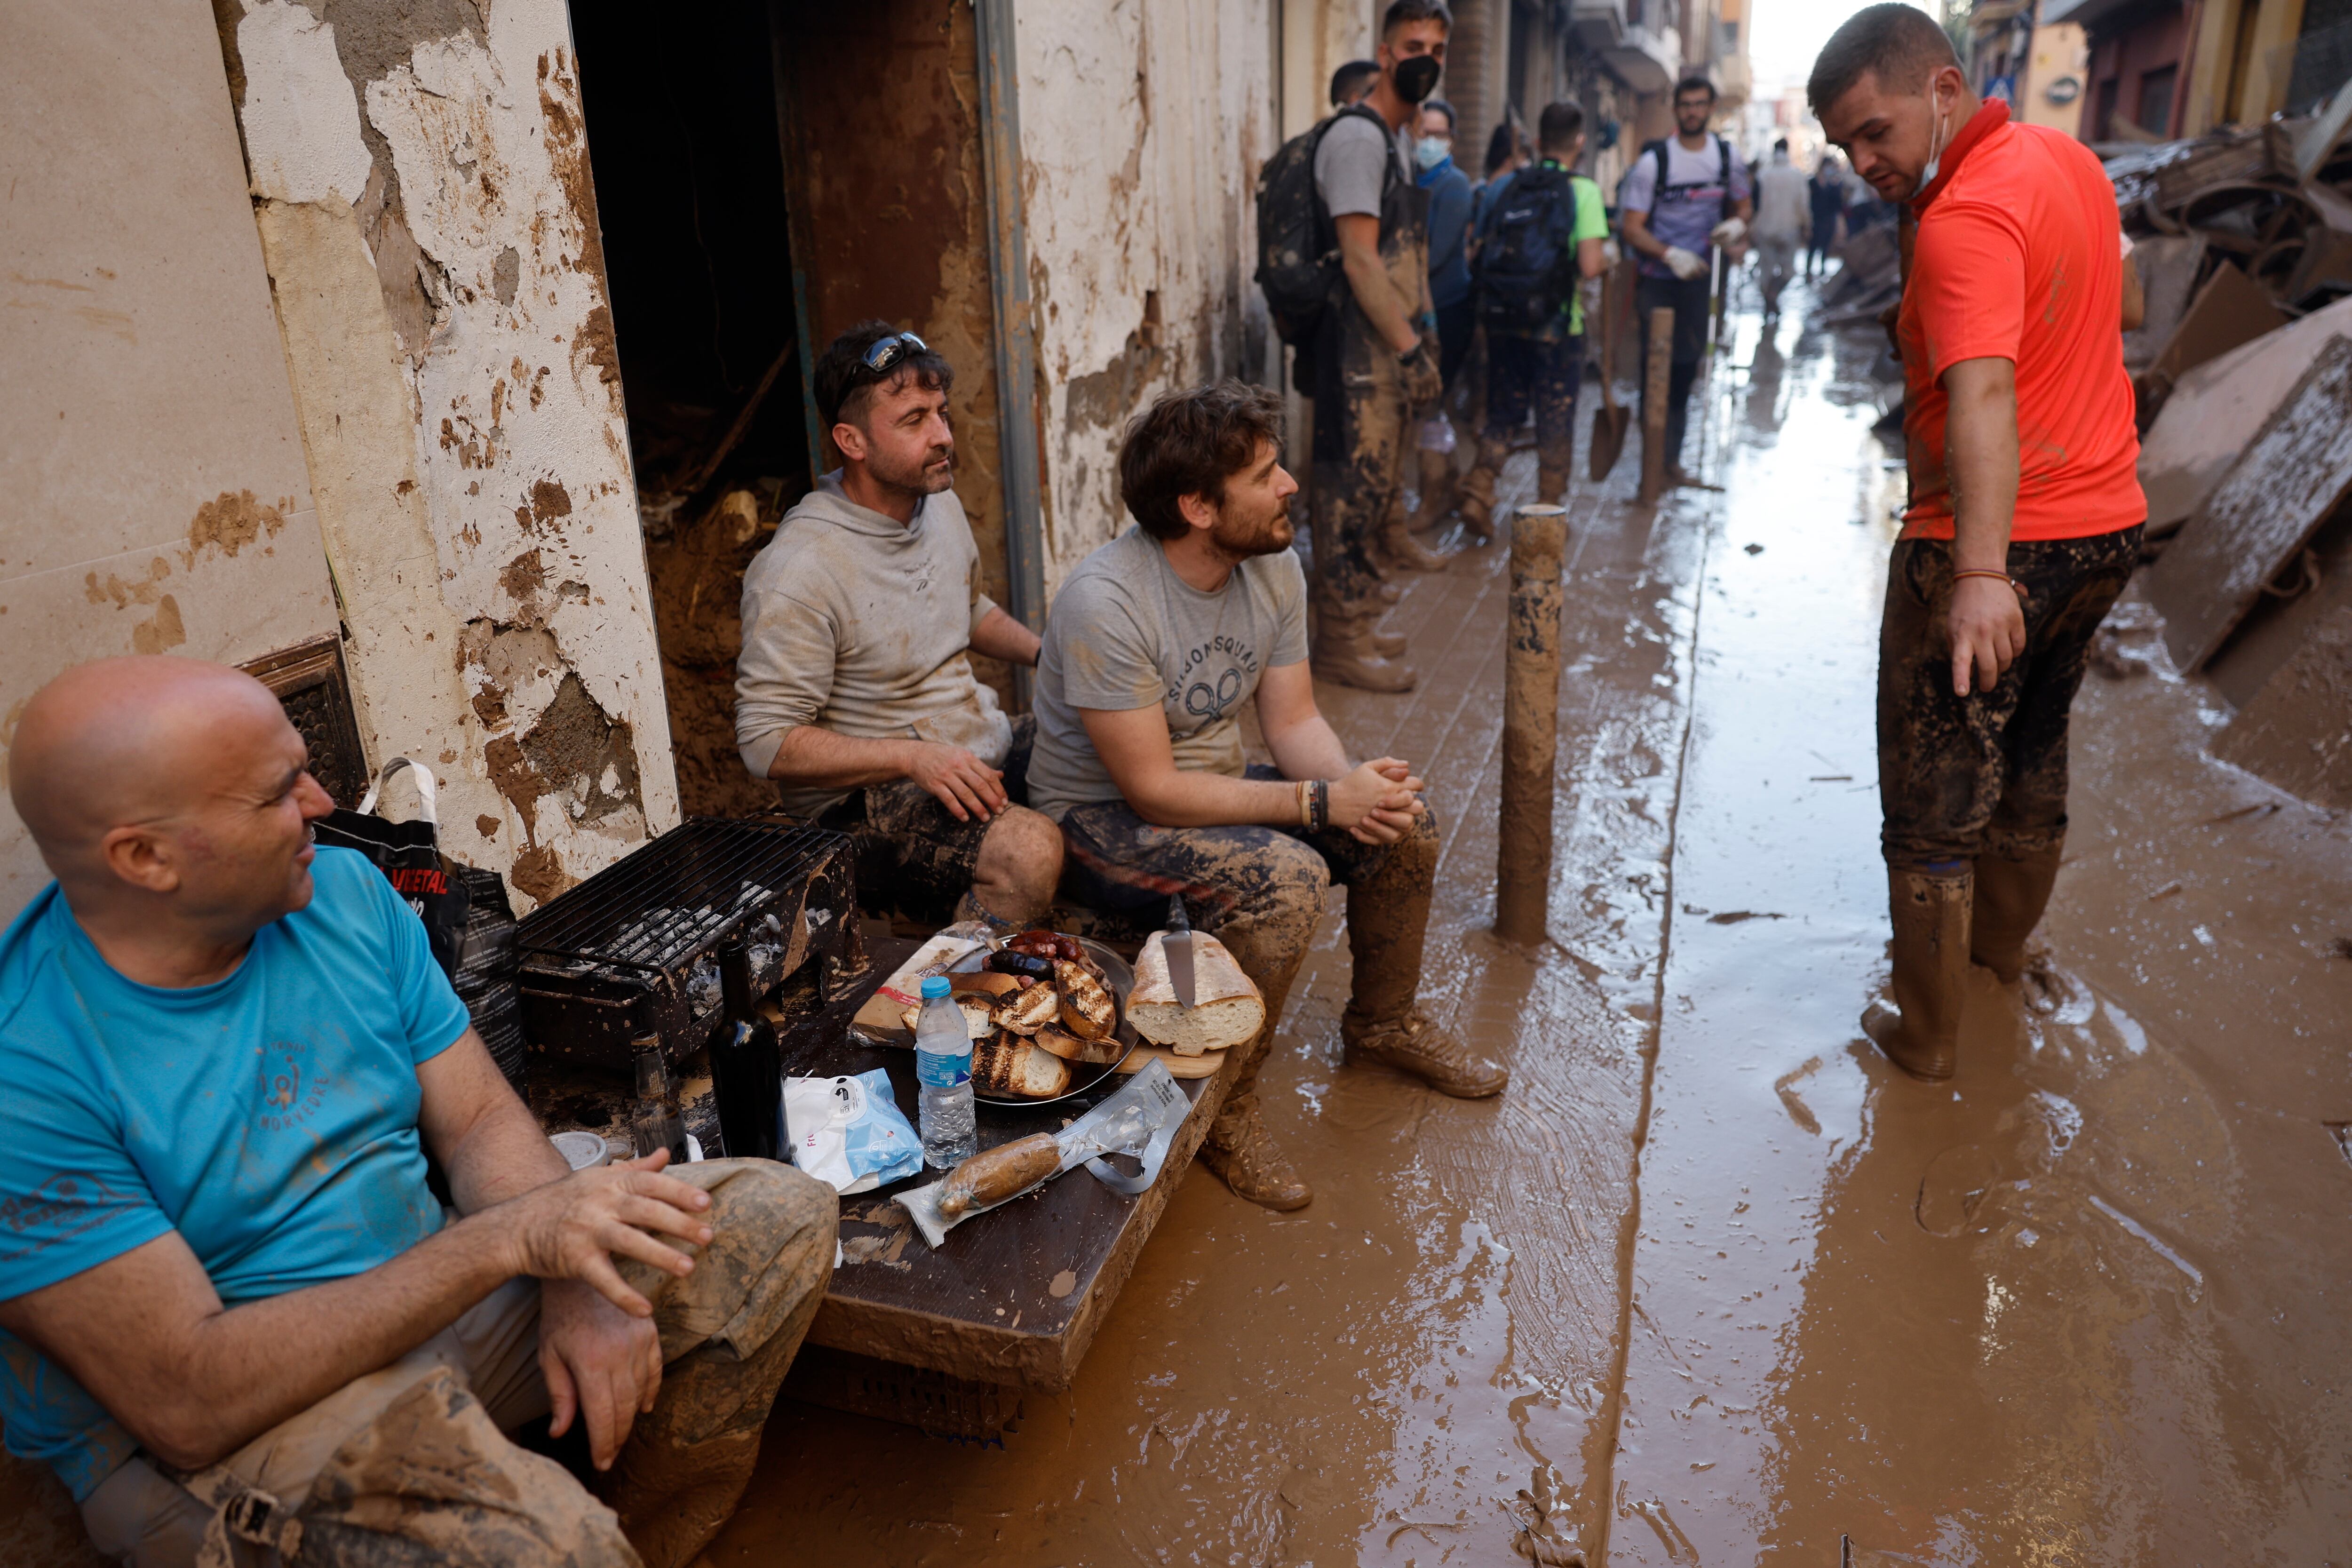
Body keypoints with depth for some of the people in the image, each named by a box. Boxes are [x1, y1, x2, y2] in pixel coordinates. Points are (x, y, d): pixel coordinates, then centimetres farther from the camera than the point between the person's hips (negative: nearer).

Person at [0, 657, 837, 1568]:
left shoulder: (343, 891, -1)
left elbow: (481, 1120, 1)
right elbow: (192, 1404, -25)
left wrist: (577, 1285, -17)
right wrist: (509, 1235, -29)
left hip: (435, 1297, 7)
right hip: (204, 1453, -6)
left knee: (781, 1219, -3)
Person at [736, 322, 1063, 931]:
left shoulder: (941, 504, 6)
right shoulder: (799, 571, -21)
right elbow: (767, 742, -20)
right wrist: (915, 756, -28)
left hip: (984, 746, 9)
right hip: (863, 795, -9)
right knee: (1029, 850, -33)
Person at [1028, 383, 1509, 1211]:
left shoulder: (1273, 568, -6)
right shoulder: (1105, 604, -30)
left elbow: (1294, 721, -1)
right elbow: (1152, 790, -29)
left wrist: (1354, 782, -23)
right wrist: (1322, 802, -29)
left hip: (1214, 785, 8)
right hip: (1103, 817, -8)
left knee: (1406, 825, -2)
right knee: (1286, 877, -31)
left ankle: (1385, 1019, 23)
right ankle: (1220, 1107, -13)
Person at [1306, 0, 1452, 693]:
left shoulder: (1401, 137, 19)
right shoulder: (1357, 136, -12)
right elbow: (1360, 259, -19)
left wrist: (1423, 333, 15)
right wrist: (1409, 348, -20)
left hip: (1394, 342, 9)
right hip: (1360, 348, -9)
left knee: (1381, 472, 18)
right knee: (1354, 486, -7)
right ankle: (1341, 641, -1)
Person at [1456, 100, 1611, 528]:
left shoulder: (1508, 187, 6)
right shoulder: (1582, 191, -8)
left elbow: (1480, 252, 7)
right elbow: (1590, 265, -17)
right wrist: (1610, 257, 5)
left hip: (1503, 321, 4)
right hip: (1556, 326, -4)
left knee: (1502, 413, 16)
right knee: (1555, 422, 9)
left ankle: (1477, 492, -1)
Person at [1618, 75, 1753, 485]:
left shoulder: (1727, 159, 3)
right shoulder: (1653, 161, -9)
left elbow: (1743, 204, 19)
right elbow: (1632, 226, -11)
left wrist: (1738, 225, -6)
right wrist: (1670, 255, -25)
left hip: (1698, 277, 4)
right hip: (1657, 279, -3)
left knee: (1687, 366, 7)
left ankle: (1671, 456, 17)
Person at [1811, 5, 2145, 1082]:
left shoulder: (1968, 220, -24)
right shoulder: (2067, 158, 8)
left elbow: (1983, 394, -38)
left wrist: (1981, 572, -47)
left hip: (1999, 548, -9)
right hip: (2107, 525, 9)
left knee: (1934, 808, 4)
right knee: (2034, 758, 26)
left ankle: (1925, 1034, 16)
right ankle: (2002, 941, 48)